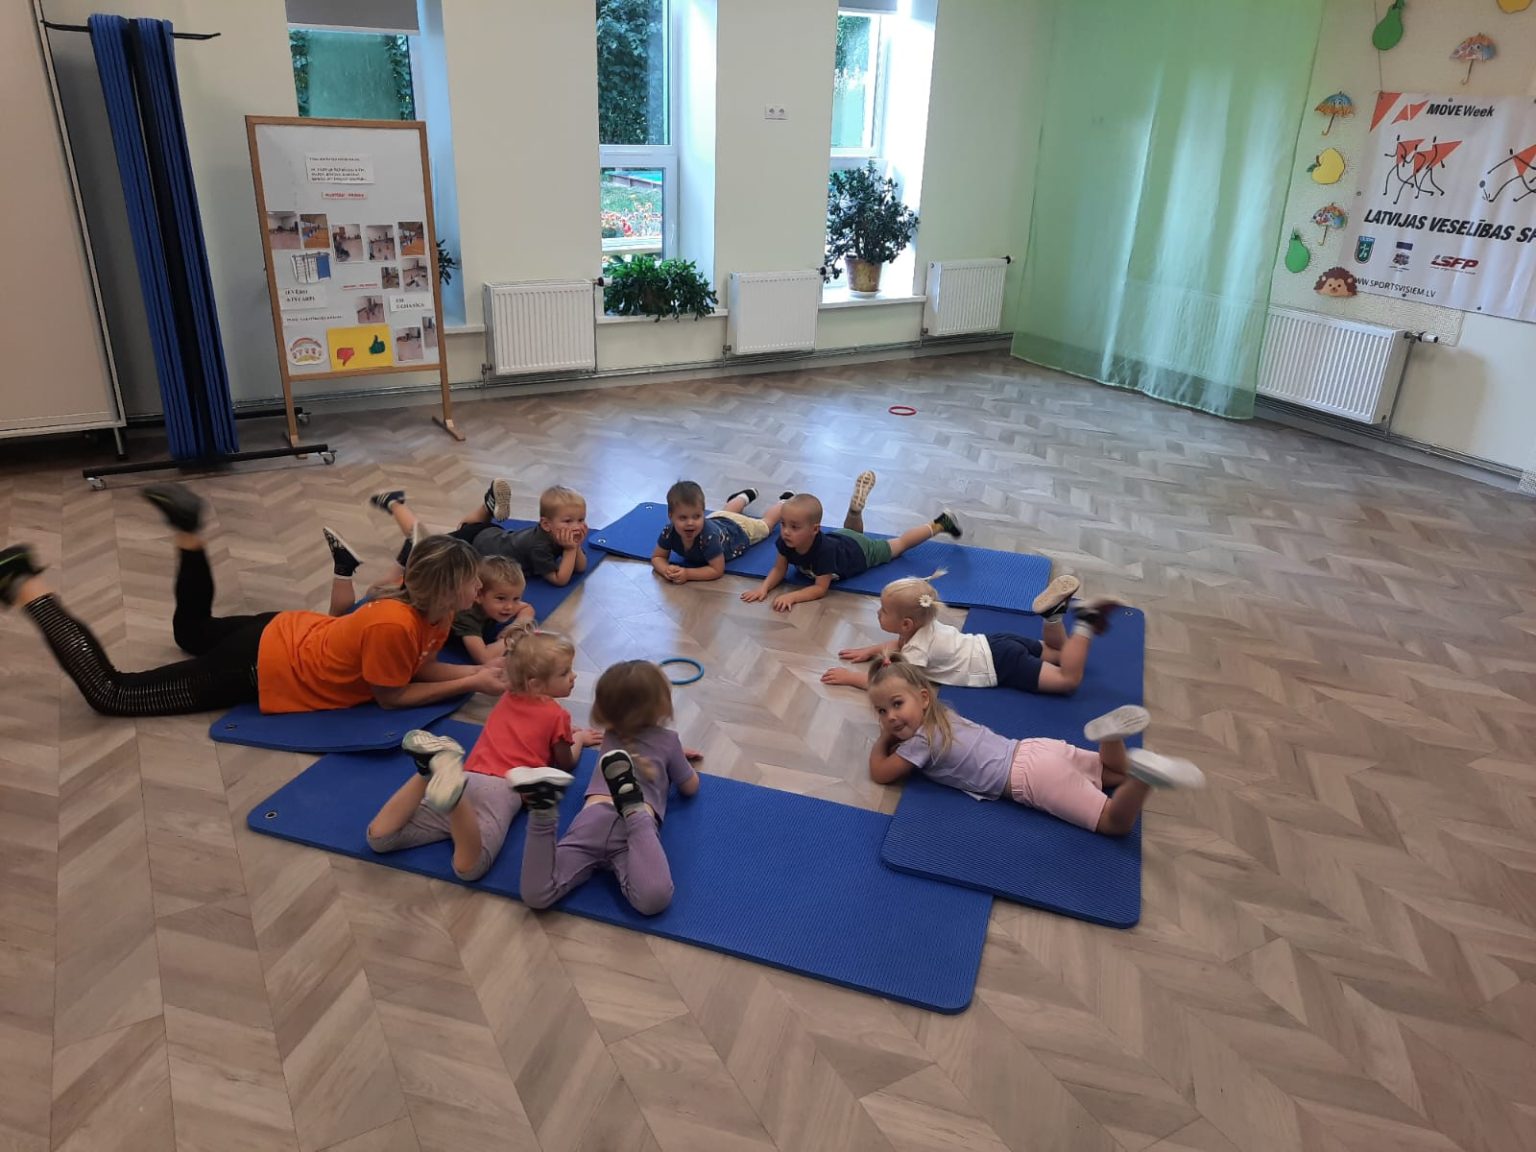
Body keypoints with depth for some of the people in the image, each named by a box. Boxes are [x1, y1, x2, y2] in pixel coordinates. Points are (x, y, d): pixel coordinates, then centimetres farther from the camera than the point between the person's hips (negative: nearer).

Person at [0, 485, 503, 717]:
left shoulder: (429, 609, -8)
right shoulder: (393, 625, -34)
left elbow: (417, 665, 0)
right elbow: (390, 695, -23)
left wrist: (479, 670, -13)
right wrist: (469, 685, -23)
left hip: (290, 633, 8)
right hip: (264, 668, -8)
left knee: (192, 633, 37)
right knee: (110, 694, 2)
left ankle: (188, 533, 25)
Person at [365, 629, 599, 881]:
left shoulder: (508, 698, 31)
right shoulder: (557, 715, 10)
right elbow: (566, 763, 22)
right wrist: (578, 738, 40)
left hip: (470, 778, 6)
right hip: (503, 789, -6)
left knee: (379, 839, -2)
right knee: (469, 868, -32)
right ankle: (453, 792, -51)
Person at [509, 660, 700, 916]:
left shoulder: (611, 735, 35)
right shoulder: (668, 740, 22)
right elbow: (690, 787, 33)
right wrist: (679, 758, 54)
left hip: (594, 816, 4)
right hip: (640, 819, -3)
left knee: (536, 896, -13)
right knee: (652, 900, -31)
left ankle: (543, 811, -28)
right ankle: (633, 808, -41)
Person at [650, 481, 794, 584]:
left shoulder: (709, 536, -50)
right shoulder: (669, 532, -38)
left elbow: (718, 570, -44)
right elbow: (657, 557, -25)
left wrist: (687, 574, -53)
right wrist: (666, 570, -47)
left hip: (738, 529, -4)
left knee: (765, 524, 27)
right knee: (725, 512, 40)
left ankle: (784, 502, 54)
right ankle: (746, 495, 67)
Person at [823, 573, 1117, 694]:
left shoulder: (919, 647, -23)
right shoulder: (924, 626, 3)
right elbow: (901, 643, 26)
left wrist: (850, 677, -20)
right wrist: (872, 651, 14)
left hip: (1001, 665, -8)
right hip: (995, 644, 8)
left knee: (1068, 678, -11)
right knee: (1057, 653, 26)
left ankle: (1084, 626, -11)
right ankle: (1054, 611, 5)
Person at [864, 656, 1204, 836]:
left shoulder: (923, 741, -11)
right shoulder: (943, 716, 13)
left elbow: (880, 773, -6)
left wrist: (883, 739, 10)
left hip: (1031, 777, -9)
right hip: (1036, 750, 9)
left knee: (1116, 822, -6)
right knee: (1118, 774, 26)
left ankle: (1142, 774, -30)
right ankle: (1111, 734, -3)